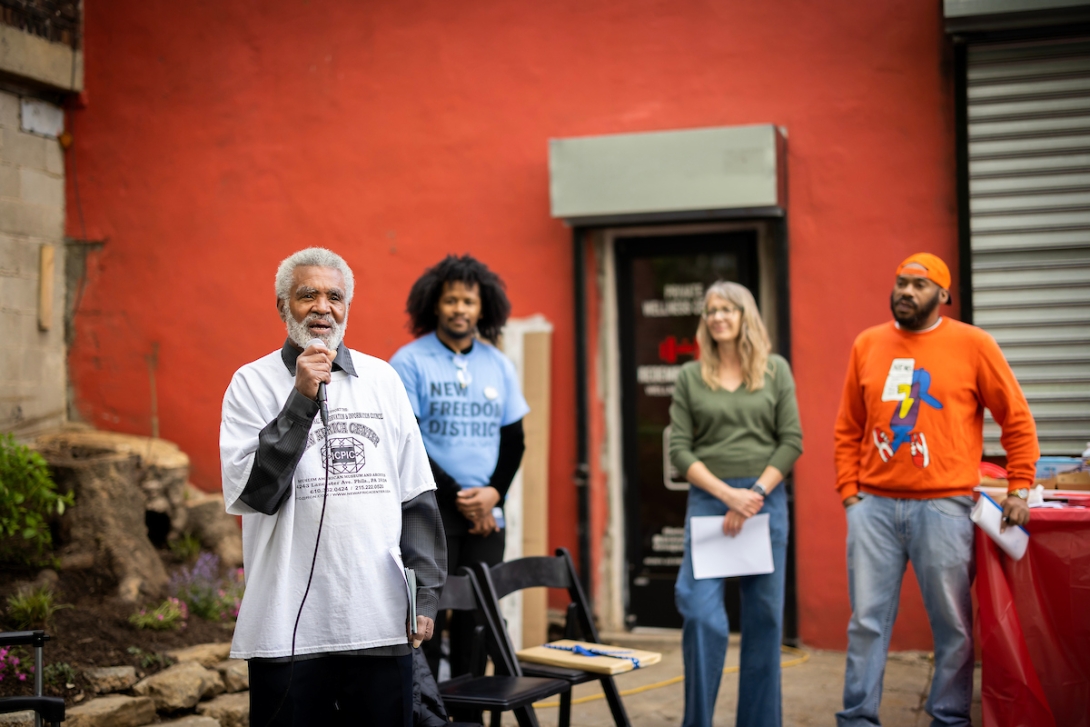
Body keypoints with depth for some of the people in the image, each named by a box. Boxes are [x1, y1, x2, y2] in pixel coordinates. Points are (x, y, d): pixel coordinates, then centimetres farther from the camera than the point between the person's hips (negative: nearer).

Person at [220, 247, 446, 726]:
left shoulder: (382, 380, 9)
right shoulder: (253, 383, 1)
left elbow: (417, 497, 10)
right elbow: (254, 493, -11)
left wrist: (425, 592, 5)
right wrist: (302, 399, -15)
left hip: (381, 619, 3)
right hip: (290, 627, -2)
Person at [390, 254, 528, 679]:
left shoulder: (499, 366, 11)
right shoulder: (410, 362, -4)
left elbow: (514, 440, 12)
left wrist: (493, 492, -5)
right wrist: (457, 497, -13)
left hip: (485, 518, 4)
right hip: (428, 516, -4)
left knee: (477, 620, 8)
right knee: (426, 620, -3)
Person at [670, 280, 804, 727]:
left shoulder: (775, 370, 6)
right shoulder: (690, 377, 6)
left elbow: (791, 442, 1)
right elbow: (679, 449, 1)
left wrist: (755, 495, -9)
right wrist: (727, 494, -10)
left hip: (766, 500, 1)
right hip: (708, 500, 0)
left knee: (764, 618, 5)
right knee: (701, 612, -10)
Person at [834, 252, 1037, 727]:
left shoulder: (972, 344, 1)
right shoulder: (867, 345, 10)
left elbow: (1017, 419, 5)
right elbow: (848, 428, 13)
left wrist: (1019, 488, 0)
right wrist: (849, 489, 5)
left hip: (943, 506, -2)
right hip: (874, 505, 3)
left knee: (952, 624, 4)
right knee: (867, 620, 5)